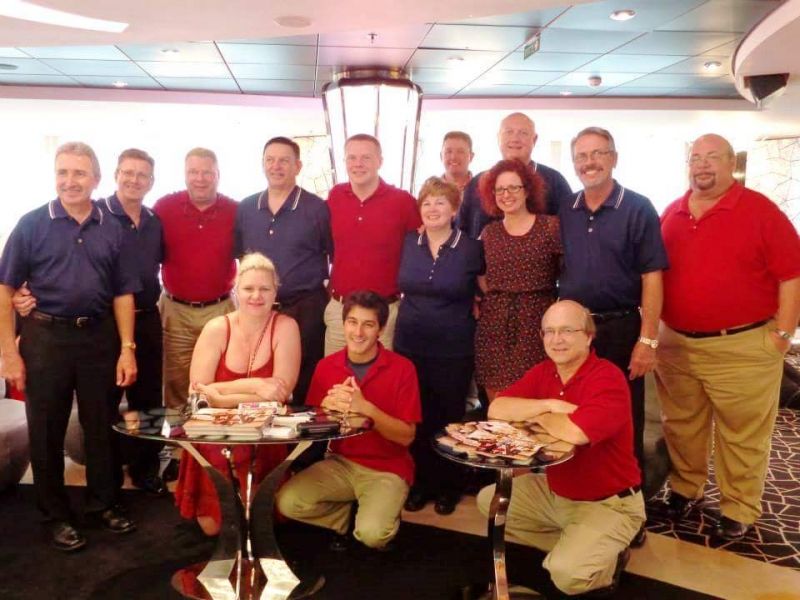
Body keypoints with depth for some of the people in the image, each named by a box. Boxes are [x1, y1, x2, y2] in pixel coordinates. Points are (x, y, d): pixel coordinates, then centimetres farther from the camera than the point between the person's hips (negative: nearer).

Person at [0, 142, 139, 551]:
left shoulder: (112, 230, 3)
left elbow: (122, 293, 6)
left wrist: (127, 348, -1)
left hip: (99, 337, 2)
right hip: (45, 337, -2)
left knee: (102, 425, 12)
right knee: (46, 431, 8)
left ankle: (103, 502, 30)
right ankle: (56, 514, 24)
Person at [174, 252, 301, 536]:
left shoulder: (285, 327, -10)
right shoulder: (217, 328, -8)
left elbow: (282, 390, -19)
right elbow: (198, 391, -15)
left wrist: (221, 395, -22)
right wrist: (254, 386, -23)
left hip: (265, 445, 0)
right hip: (215, 441, 1)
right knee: (212, 526, 0)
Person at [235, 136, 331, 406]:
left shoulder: (317, 209, -5)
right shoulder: (245, 208, 7)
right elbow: (236, 254, 19)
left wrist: (327, 293, -1)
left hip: (305, 309, -4)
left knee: (304, 385, 4)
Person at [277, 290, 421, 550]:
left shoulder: (402, 368, -11)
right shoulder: (326, 366, 0)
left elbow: (406, 436, -13)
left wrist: (365, 408, -28)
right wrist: (327, 405, -20)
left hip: (387, 469, -4)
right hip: (339, 463, 4)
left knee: (371, 533, -27)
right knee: (287, 502, -17)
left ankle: (384, 521, 9)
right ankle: (356, 515, 6)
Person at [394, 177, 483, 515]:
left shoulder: (470, 249, -5)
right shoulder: (409, 243, 4)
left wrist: (467, 310, 1)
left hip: (453, 350, -3)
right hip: (409, 345, 3)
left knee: (448, 418, 7)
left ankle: (449, 487, 23)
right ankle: (420, 483, 24)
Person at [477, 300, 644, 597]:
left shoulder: (608, 378, -24)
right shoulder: (543, 372, -2)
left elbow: (576, 433, -39)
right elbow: (497, 409, -12)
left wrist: (537, 415, -18)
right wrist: (550, 406, -24)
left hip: (607, 503, -8)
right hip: (554, 490, 8)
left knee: (567, 572, -27)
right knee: (489, 500, 9)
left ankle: (607, 560, 9)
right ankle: (572, 548, 11)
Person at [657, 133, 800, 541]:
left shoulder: (760, 210, -6)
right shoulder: (672, 214, 9)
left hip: (742, 347, -4)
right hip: (675, 343, 5)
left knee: (742, 435, 5)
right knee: (681, 427, 16)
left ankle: (739, 511, 19)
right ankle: (684, 489, 34)